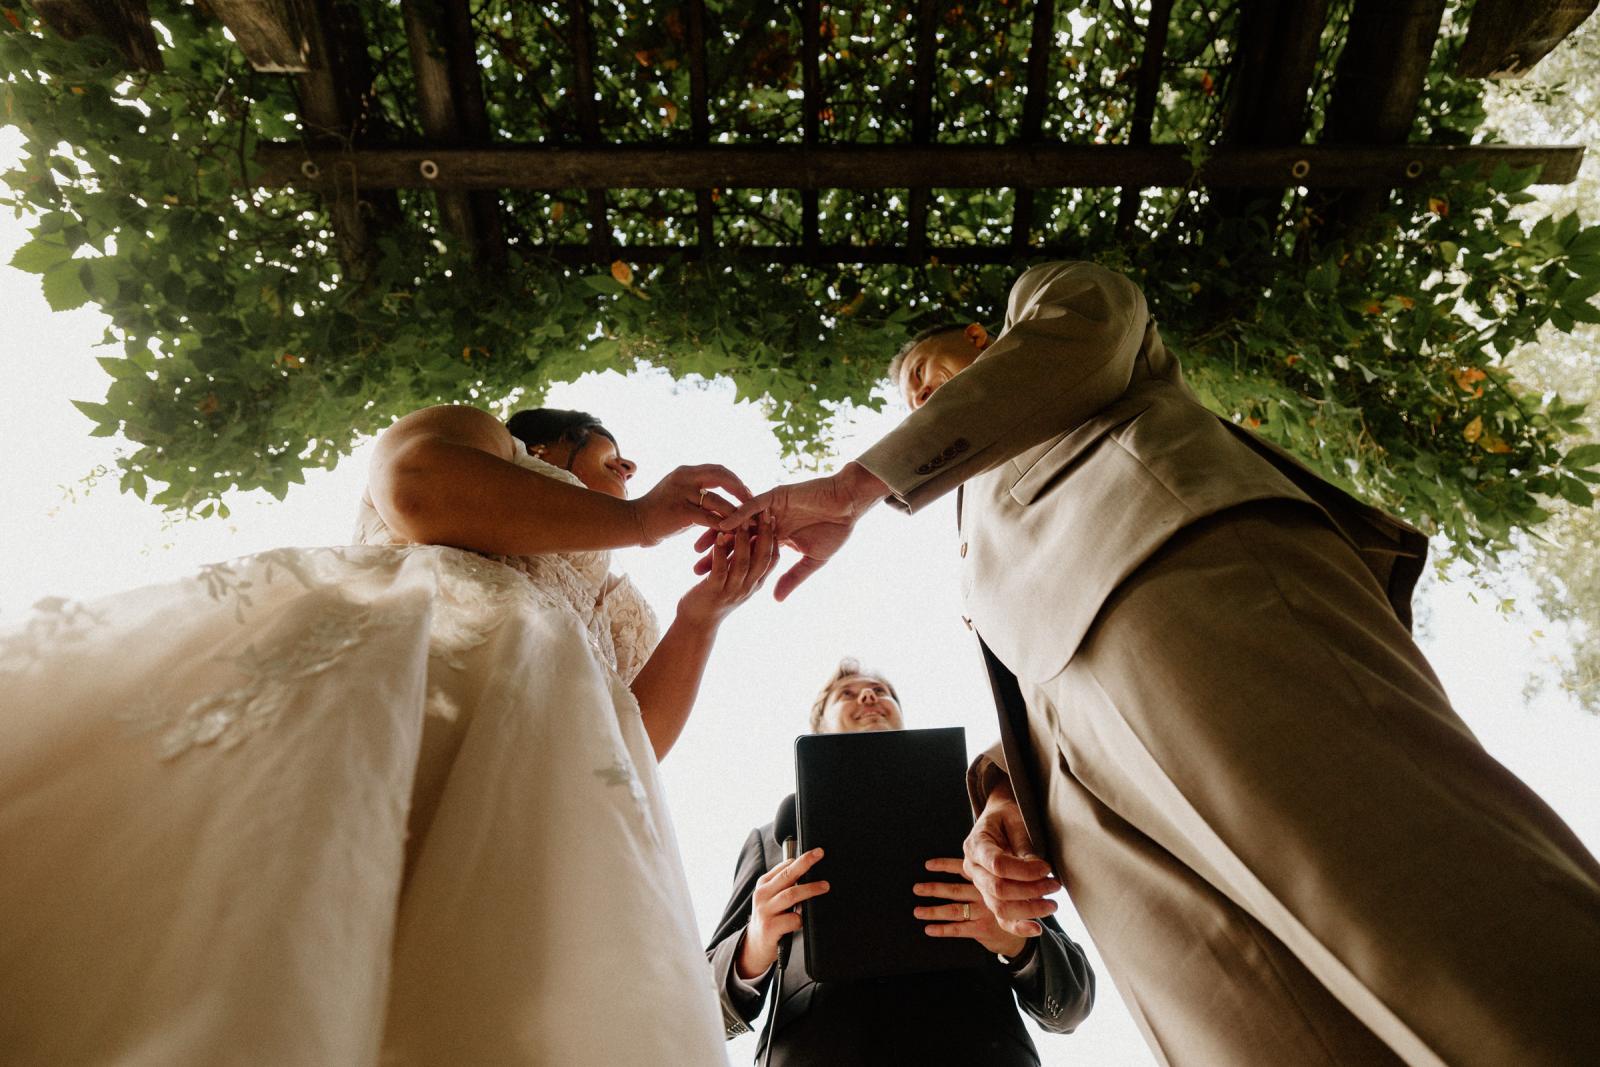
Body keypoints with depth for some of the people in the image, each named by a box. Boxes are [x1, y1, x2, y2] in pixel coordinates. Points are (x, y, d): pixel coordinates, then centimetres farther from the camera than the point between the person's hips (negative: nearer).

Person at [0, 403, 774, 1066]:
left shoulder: (614, 613, 34)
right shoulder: (475, 434, 24)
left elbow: (635, 748, 20)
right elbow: (415, 487, -2)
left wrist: (701, 615, 12)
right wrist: (640, 519, 4)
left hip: (534, 787, 4)